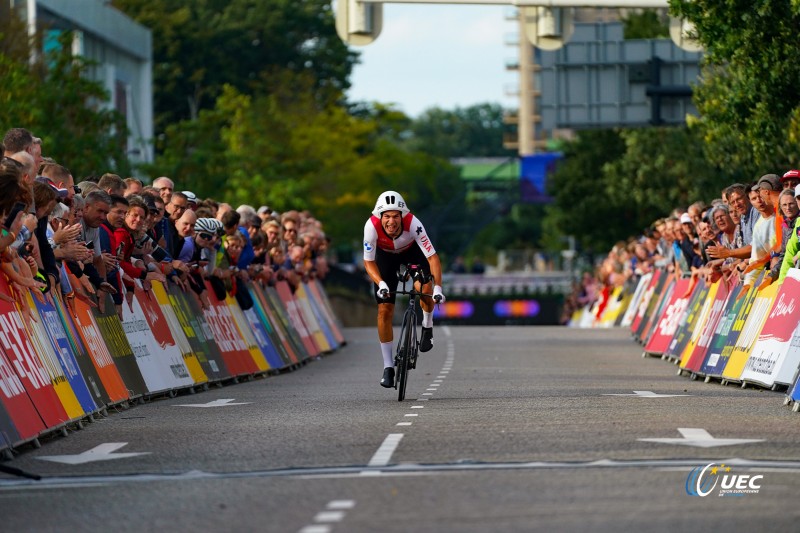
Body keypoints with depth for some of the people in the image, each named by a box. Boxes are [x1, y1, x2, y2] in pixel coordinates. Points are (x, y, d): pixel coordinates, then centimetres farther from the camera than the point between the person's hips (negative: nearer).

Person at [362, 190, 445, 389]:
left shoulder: (412, 224, -38)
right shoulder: (372, 226, -35)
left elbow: (433, 257, -36)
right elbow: (369, 261, -24)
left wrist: (437, 287, -47)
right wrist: (381, 283, -40)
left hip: (412, 251, -1)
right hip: (386, 255, 1)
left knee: (424, 289, -29)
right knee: (384, 310, -7)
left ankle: (427, 328, 3)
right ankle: (388, 367, 2)